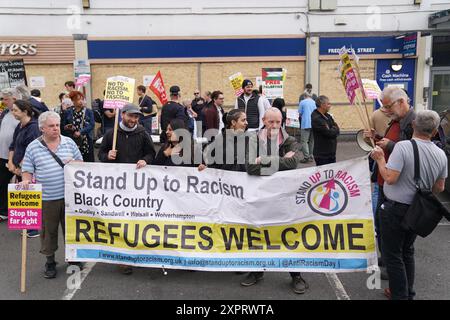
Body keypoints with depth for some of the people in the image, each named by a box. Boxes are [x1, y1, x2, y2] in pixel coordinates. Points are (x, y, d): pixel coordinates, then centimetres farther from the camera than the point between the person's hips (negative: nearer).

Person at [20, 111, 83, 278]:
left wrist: (73, 163, -10)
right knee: (48, 230, 10)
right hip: (46, 198, -1)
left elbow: (81, 163, 11)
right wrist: (26, 181, -18)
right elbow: (27, 170, 2)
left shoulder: (69, 142, 4)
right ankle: (50, 261, 27)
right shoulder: (33, 147, -1)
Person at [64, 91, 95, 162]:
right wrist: (67, 127, -8)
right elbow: (64, 126, 15)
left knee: (89, 160, 0)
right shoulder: (69, 112, 7)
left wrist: (80, 132, -16)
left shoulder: (89, 112, 2)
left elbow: (92, 125, -7)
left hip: (86, 141, -1)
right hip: (73, 141, 1)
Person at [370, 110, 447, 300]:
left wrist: (380, 158, -10)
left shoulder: (403, 147, -21)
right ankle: (408, 293, 34)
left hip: (395, 208, -6)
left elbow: (390, 178, -25)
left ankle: (400, 296, 12)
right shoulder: (440, 154, -2)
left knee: (392, 254, 6)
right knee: (407, 251, 22)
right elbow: (439, 188, 7)